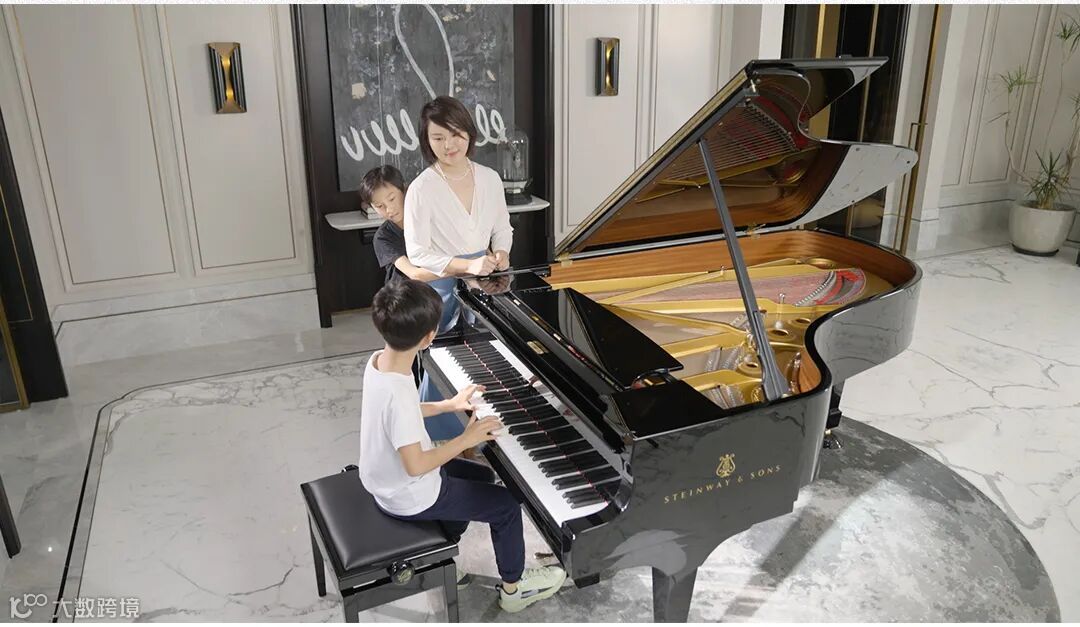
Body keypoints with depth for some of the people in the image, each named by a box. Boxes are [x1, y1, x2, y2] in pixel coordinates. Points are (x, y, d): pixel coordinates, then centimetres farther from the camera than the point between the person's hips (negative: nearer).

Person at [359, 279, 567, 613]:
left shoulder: (379, 361, -8)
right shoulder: (398, 394, -36)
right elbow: (416, 466, -32)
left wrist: (449, 405, 11)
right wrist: (467, 439, -22)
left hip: (387, 479, 9)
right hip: (410, 497, -9)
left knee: (482, 476, 25)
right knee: (507, 505, 4)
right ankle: (513, 587, 25)